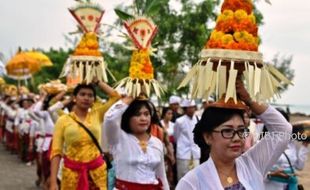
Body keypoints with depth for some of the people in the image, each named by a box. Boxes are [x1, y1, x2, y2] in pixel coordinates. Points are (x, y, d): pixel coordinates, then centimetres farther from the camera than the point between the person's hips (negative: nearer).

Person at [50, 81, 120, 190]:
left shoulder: (97, 115, 4)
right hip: (72, 171, -1)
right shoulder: (63, 120, -1)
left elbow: (115, 96, 3)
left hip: (97, 170, 1)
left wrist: (96, 81, 8)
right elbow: (56, 152, -4)